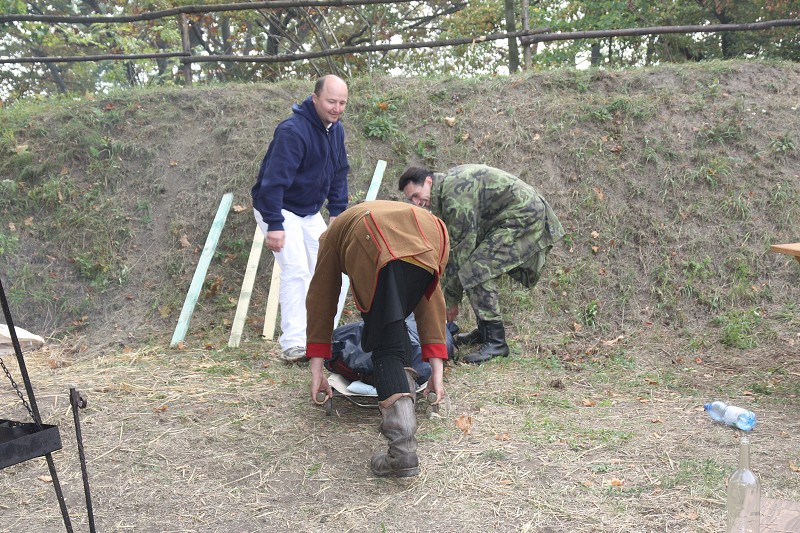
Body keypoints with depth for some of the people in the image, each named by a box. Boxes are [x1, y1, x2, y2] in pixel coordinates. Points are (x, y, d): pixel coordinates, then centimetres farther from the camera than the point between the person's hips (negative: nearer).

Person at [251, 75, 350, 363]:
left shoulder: (336, 129, 1)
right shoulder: (292, 131, -27)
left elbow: (339, 174, 10)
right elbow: (274, 179, -30)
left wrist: (338, 212, 4)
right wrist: (274, 225, -32)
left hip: (310, 212, 8)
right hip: (278, 209, -8)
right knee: (296, 271, -17)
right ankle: (293, 345, -12)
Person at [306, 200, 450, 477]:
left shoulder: (335, 231, 41)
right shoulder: (416, 218, 45)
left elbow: (320, 300, 34)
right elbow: (430, 299, 34)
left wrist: (316, 372, 33)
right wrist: (437, 369, 29)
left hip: (378, 248, -3)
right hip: (431, 245, 3)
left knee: (387, 345, 1)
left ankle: (402, 449, -11)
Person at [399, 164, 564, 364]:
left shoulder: (455, 194, -22)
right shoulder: (447, 186, 11)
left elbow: (462, 248, -20)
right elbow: (453, 244, 15)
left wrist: (452, 300, -11)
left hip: (525, 217, -10)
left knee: (476, 270, -17)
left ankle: (495, 341, -11)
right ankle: (484, 331, 22)